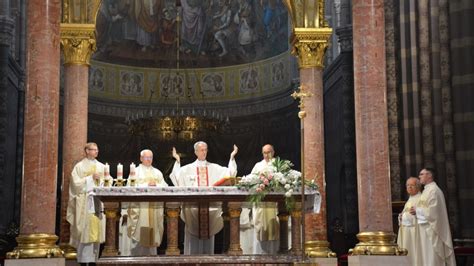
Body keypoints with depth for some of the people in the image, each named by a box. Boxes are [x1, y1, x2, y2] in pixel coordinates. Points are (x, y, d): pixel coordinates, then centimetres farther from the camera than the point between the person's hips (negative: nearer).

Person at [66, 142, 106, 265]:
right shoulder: (79, 166, 4)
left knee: (96, 230, 0)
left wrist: (100, 180, -7)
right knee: (85, 231, -7)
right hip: (85, 202, -4)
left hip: (98, 201, 4)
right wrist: (91, 178, -10)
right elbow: (76, 183, -5)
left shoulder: (101, 166, 16)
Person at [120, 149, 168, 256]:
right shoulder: (135, 171, 7)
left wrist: (155, 185, -9)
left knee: (152, 233, 2)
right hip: (139, 207, -4)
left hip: (154, 208, 4)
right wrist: (147, 185, -12)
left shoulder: (157, 173, 19)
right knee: (139, 234, -8)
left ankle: (150, 255, 6)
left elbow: (165, 186, 9)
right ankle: (136, 254, -4)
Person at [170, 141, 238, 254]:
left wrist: (232, 157, 2)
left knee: (208, 236, 5)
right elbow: (176, 177, -1)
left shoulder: (215, 168, 13)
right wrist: (177, 161, -4)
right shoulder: (188, 169, 10)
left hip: (210, 207, 2)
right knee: (194, 237, -1)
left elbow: (230, 174, 6)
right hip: (192, 207, -2)